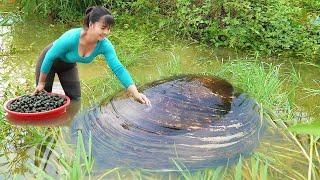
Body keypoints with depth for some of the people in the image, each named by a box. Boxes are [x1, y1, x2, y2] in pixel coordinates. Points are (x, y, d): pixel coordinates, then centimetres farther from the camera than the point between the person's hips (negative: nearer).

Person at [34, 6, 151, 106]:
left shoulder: (104, 45, -29)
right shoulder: (71, 38, -41)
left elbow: (118, 69, -30)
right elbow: (49, 57, -27)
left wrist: (136, 94, -40)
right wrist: (41, 83, -15)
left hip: (69, 65, 4)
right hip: (50, 61, -4)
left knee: (75, 99, 5)